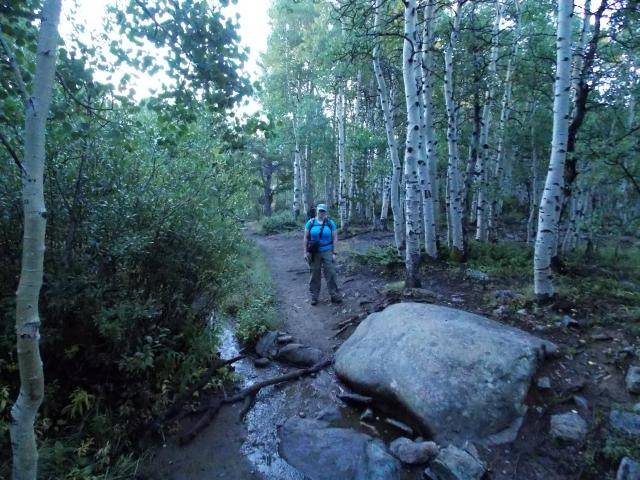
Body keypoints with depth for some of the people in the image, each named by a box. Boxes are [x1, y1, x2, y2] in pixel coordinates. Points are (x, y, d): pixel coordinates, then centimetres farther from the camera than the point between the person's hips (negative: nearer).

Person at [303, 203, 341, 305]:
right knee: (315, 274, 7)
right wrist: (306, 252, -2)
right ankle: (314, 296, 18)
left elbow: (335, 238, 1)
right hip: (314, 253, 1)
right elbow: (306, 238, 3)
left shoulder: (330, 223, 0)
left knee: (330, 273, -2)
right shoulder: (310, 223, 0)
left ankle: (334, 295, 8)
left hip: (327, 252, 0)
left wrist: (334, 253, -4)